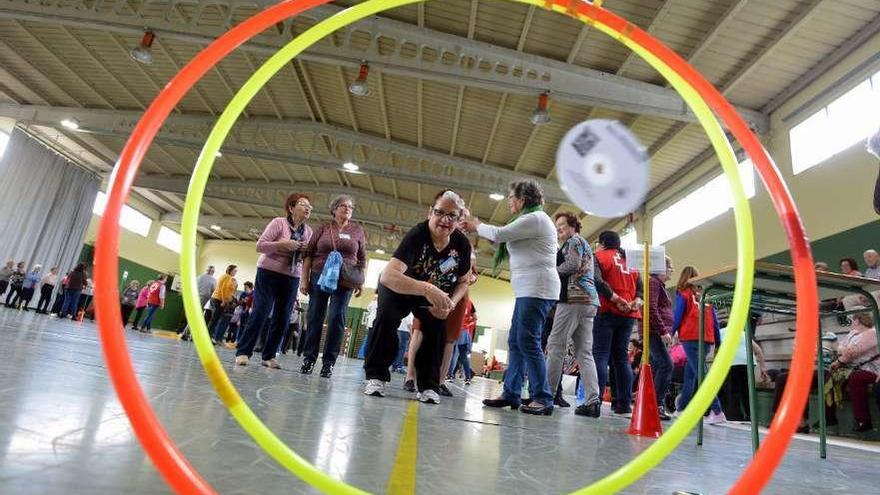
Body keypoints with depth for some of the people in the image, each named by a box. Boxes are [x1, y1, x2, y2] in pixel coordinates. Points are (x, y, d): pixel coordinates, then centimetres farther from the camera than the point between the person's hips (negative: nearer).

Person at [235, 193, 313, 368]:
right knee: (260, 313, -7)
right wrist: (283, 244, -24)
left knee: (282, 318, 3)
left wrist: (307, 251, -10)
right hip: (269, 273, -5)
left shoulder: (308, 231, 6)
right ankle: (243, 352, 4)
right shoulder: (278, 222, -8)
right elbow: (260, 245, -12)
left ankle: (269, 356, 13)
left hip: (292, 278, 5)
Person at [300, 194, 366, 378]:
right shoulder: (323, 228, 6)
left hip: (344, 281, 0)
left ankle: (329, 362, 4)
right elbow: (308, 254, 6)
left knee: (337, 319, -3)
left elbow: (362, 259, 9)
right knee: (315, 317, 4)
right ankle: (309, 358, 14)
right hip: (319, 277, 1)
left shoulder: (357, 231, 7)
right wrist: (304, 279, 0)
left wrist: (361, 282, 2)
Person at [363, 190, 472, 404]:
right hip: (398, 287, -3)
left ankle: (428, 385, 0)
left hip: (435, 293, 4)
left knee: (437, 327, -16)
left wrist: (450, 303, -24)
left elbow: (462, 282, -4)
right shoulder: (417, 235, -36)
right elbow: (388, 275, -49)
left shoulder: (462, 244, -21)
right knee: (386, 317, -26)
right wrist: (426, 288, -61)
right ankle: (376, 375, -8)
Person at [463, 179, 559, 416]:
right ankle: (511, 394, 11)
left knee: (528, 341, -12)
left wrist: (477, 226, 6)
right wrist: (480, 228, 15)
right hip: (528, 290, 10)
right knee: (515, 341, 7)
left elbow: (499, 234, -12)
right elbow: (504, 239, 22)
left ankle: (543, 399, -7)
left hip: (537, 288, -10)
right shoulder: (532, 220, 25)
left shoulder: (535, 218, -8)